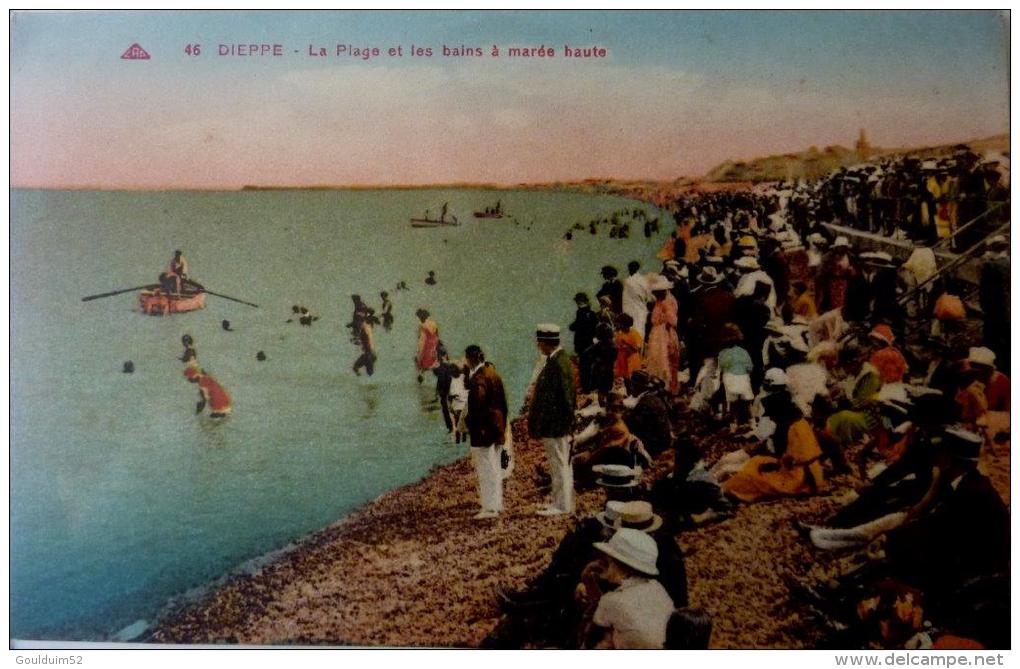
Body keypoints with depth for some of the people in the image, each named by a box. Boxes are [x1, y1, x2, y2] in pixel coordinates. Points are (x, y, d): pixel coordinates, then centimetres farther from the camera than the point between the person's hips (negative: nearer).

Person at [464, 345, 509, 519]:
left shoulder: (478, 378, -19)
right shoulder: (493, 373, 9)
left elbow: (477, 405, -24)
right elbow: (502, 402, 14)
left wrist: (467, 421, -8)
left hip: (483, 431, -9)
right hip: (497, 428, 9)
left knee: (485, 470, -2)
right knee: (495, 468, 17)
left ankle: (490, 508, 2)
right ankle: (497, 502, 26)